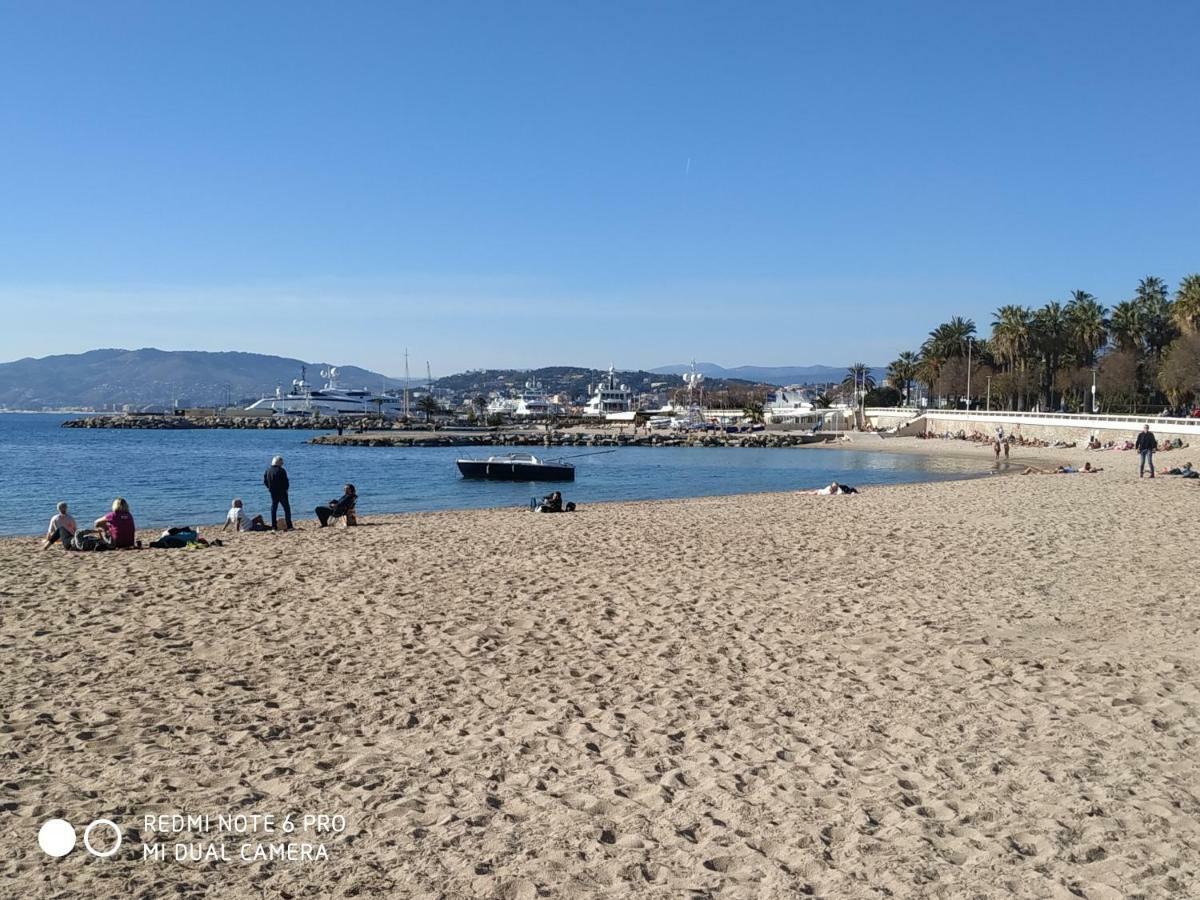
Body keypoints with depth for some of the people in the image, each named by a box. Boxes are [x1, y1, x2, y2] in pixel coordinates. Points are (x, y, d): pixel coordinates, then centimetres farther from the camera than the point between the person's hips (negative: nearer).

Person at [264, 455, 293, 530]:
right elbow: (285, 481, -14)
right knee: (287, 509, 2)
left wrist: (270, 488, 14)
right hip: (282, 493, -5)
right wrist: (286, 488, 2)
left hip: (273, 493, 5)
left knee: (273, 510, 10)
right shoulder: (281, 470, -14)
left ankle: (274, 527, 7)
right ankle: (289, 526, -3)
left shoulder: (268, 471, 5)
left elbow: (265, 481, 8)